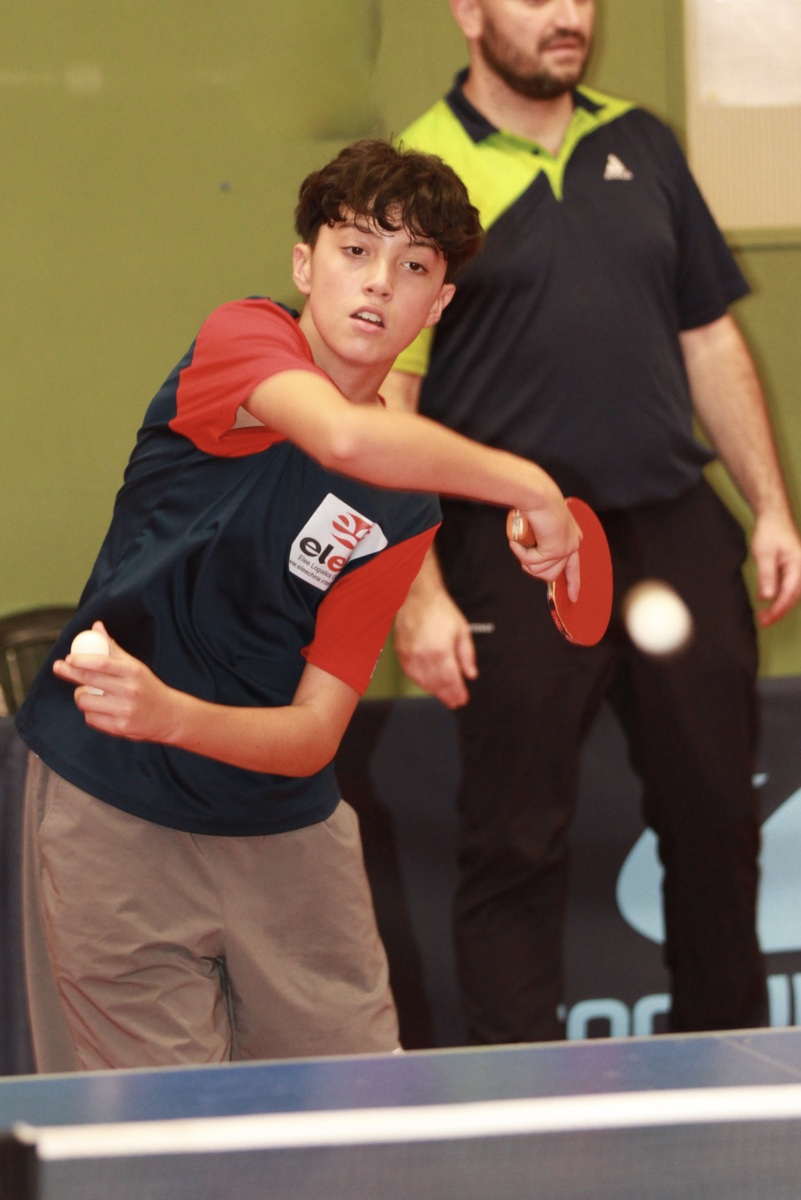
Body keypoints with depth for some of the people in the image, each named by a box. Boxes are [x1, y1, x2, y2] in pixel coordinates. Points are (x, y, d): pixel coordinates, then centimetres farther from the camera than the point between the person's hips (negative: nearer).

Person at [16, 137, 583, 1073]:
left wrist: (173, 715, -27)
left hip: (286, 834, 5)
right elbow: (345, 437, -35)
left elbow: (315, 733, -9)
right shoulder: (243, 336, -10)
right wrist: (531, 486, -26)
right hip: (115, 819, -5)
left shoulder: (408, 512, 1)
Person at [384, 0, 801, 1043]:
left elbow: (710, 338, 18)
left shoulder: (642, 145, 13)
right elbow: (384, 402, -8)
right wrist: (417, 593, -14)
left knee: (716, 821, 10)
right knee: (516, 844, -1)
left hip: (677, 530, 5)